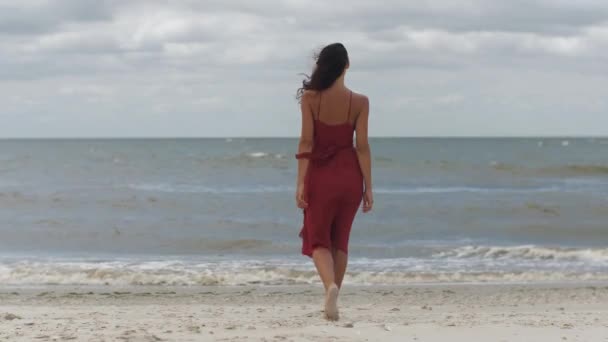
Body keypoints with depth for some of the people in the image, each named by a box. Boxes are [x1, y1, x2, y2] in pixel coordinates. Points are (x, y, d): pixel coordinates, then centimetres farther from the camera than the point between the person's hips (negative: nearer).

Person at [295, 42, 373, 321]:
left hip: (320, 174, -2)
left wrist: (301, 183, -6)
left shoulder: (310, 98, -6)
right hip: (349, 174, 2)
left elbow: (306, 142, -8)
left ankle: (330, 286, -22)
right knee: (340, 240, 16)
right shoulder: (359, 102, -4)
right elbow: (362, 146, -4)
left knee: (318, 238, 6)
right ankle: (331, 304, 18)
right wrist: (368, 187, 1)